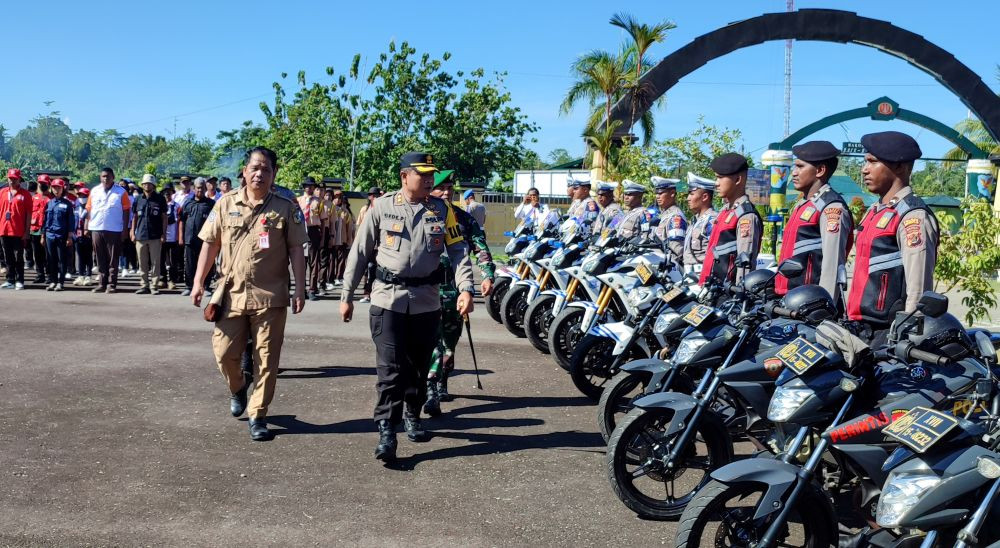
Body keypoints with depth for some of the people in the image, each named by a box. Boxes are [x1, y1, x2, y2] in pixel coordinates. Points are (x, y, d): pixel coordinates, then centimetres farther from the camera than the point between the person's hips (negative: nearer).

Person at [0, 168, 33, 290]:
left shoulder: (25, 194, -1)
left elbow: (28, 214, -3)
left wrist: (27, 232, -8)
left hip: (19, 232, -4)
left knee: (19, 258, 0)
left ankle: (19, 281, 6)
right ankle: (10, 281, 15)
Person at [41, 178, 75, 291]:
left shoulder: (67, 204, 1)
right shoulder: (49, 203, 10)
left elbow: (71, 221, -1)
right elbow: (45, 219, 14)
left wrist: (70, 236, -6)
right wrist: (42, 235, 10)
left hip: (62, 235, -3)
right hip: (49, 234, 3)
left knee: (62, 260, 0)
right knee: (51, 260, 6)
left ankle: (60, 282, 5)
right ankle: (52, 281, 13)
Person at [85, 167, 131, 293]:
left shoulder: (121, 192, 0)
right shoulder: (94, 191, 10)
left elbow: (126, 211, -2)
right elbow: (89, 210, 11)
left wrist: (125, 229, -7)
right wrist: (86, 227, 5)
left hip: (114, 230, -3)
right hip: (96, 229, 3)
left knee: (113, 259, 1)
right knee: (100, 259, 9)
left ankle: (112, 284, 4)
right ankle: (102, 283, 15)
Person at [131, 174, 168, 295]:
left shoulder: (160, 199, 1)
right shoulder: (138, 199, 10)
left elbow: (164, 218, 1)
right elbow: (135, 217, 14)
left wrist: (164, 234, -5)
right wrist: (133, 233, 7)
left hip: (155, 236, -3)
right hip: (140, 236, 3)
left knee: (155, 263, -1)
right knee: (142, 263, 7)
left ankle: (154, 286, 4)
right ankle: (144, 285, 14)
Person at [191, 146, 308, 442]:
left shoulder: (286, 207, -2)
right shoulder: (225, 204, 4)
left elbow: (296, 250, -1)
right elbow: (210, 244, 8)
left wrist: (300, 289, -7)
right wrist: (198, 282, 3)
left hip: (270, 296, -2)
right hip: (232, 293, 2)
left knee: (266, 359, 2)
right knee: (224, 352, 5)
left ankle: (258, 416, 14)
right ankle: (237, 389, 36)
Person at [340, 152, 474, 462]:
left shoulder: (442, 210, 5)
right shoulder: (381, 207, -1)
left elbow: (459, 251, 0)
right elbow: (360, 253, 3)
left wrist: (465, 288, -15)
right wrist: (347, 295, 3)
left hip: (426, 302, 3)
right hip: (388, 300, -3)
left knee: (419, 366, 14)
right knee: (390, 369, -7)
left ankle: (412, 416, 34)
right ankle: (386, 432, -3)